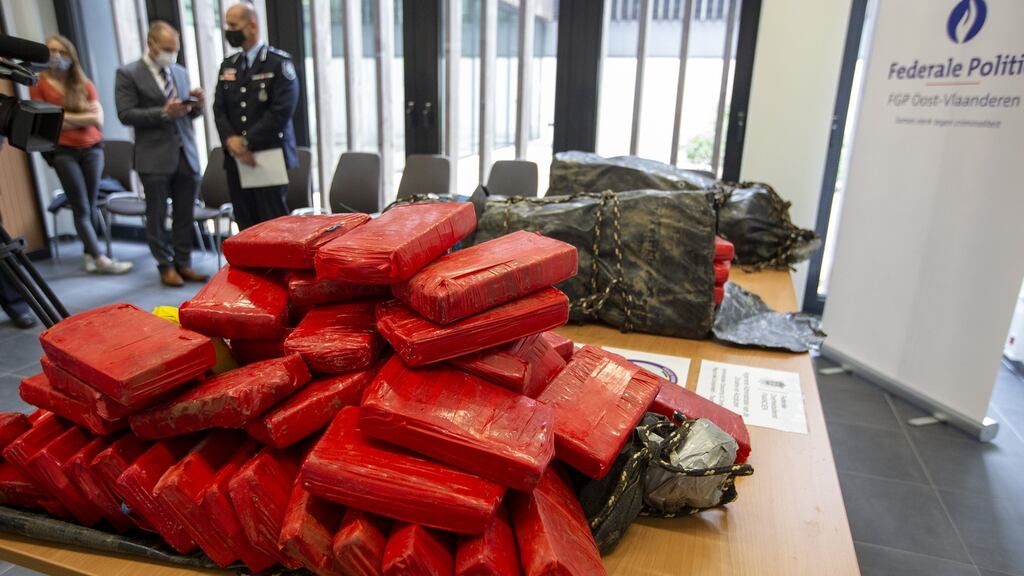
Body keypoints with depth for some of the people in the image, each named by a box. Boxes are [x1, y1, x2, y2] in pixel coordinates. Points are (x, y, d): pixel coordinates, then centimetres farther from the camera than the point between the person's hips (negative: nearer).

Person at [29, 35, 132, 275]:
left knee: (91, 206, 3)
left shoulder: (84, 83, 8)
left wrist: (63, 117, -7)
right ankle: (100, 259, -5)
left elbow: (98, 119, -3)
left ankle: (89, 255, 11)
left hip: (92, 147, 3)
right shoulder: (39, 84, 1)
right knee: (81, 208, -4)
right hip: (62, 151, -2)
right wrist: (82, 115, -5)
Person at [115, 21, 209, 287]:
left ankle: (183, 263, 15)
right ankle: (166, 266, 16)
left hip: (186, 153, 4)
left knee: (185, 214, 5)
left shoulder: (181, 72, 16)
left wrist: (195, 105, -3)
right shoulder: (128, 74, -1)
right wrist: (163, 113, -18)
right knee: (157, 215, 5)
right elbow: (126, 114, -8)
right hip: (155, 157, -4)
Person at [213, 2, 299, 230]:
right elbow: (219, 109, 11)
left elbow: (281, 111, -12)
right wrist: (231, 141, -8)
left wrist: (246, 142, -13)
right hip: (236, 159, 5)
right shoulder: (227, 65, 16)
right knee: (246, 227, 6)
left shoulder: (279, 63, -3)